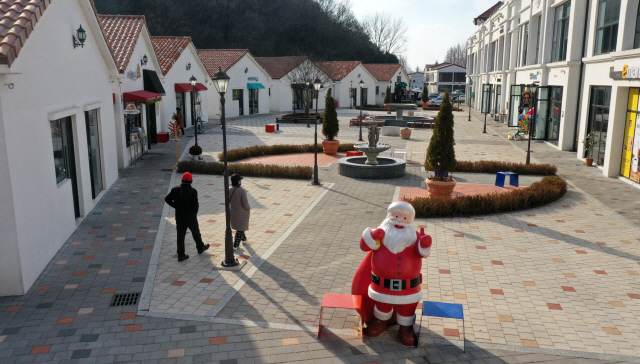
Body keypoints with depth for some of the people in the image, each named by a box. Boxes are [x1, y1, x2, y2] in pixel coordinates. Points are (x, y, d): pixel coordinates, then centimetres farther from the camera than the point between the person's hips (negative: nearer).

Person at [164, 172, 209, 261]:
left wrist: (176, 206, 9)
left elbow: (167, 199, 1)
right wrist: (195, 213, 3)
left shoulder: (175, 190, -5)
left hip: (179, 217, 3)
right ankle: (200, 247, 39)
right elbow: (195, 205, -17)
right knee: (196, 233, 19)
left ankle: (181, 255, 12)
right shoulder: (193, 191, -18)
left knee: (180, 235, 9)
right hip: (191, 217, -3)